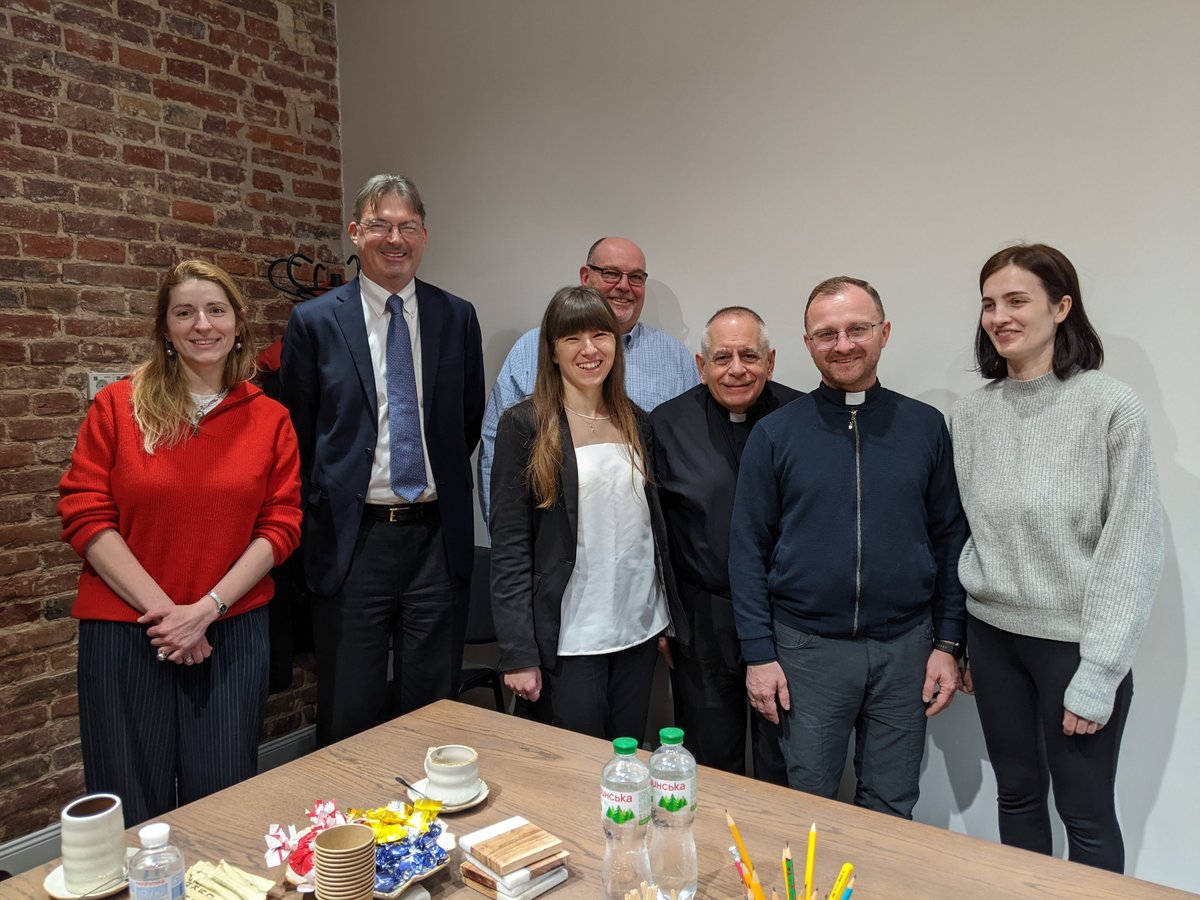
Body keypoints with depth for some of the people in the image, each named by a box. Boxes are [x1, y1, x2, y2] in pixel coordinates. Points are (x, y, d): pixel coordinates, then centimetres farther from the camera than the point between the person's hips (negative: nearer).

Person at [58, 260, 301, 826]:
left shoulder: (270, 419, 3)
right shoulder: (117, 406, 1)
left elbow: (281, 525, 0)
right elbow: (84, 515, -4)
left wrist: (207, 608, -10)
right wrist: (161, 608, -12)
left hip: (231, 631, 1)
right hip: (123, 630, 0)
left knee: (222, 798, 10)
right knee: (132, 808, 11)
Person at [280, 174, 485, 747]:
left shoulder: (457, 317, 5)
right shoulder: (314, 321, -1)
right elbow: (299, 433, 6)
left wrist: (444, 488, 11)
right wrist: (327, 507, 7)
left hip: (438, 535, 2)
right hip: (352, 539, -1)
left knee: (432, 709, 14)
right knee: (349, 716, 10)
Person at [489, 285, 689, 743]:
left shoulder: (636, 422, 8)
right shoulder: (525, 425, -7)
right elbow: (509, 547, -9)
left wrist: (668, 619, 10)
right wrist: (519, 654, -12)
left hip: (639, 631, 5)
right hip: (568, 638, -4)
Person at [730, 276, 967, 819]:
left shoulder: (926, 427, 2)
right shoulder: (774, 434, -2)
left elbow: (949, 539, 6)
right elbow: (748, 548, -1)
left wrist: (948, 643, 2)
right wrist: (759, 653, -5)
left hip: (905, 648, 2)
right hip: (807, 648, -1)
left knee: (891, 809, 15)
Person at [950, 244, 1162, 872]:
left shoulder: (1110, 407, -11)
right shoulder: (971, 414, 2)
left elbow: (1133, 549, -11)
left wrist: (1097, 675, -13)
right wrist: (957, 640, 7)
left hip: (1073, 641, -4)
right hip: (993, 635, 4)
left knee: (1085, 814, 10)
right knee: (1017, 796, 17)